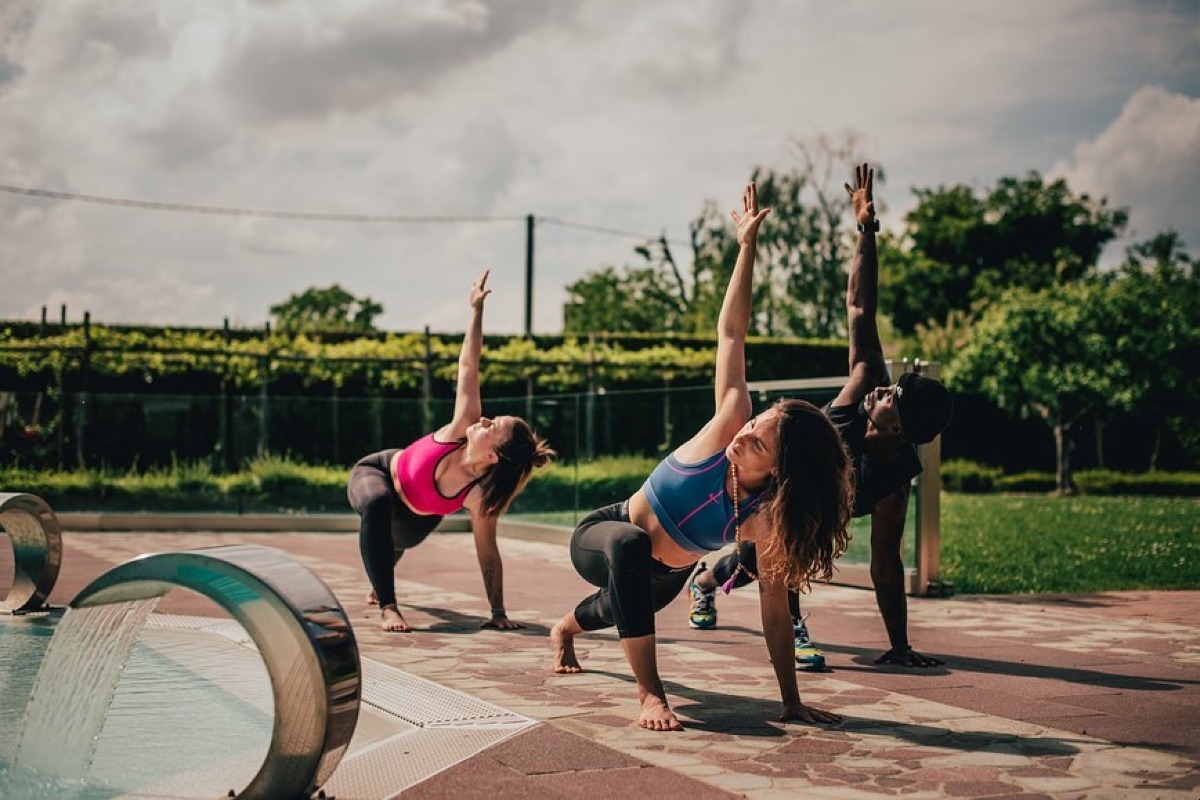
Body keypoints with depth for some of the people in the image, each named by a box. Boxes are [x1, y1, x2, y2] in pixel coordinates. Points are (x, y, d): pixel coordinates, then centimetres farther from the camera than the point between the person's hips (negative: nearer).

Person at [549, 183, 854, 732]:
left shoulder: (768, 522, -30)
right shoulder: (728, 424, -31)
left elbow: (776, 614, -25)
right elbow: (731, 331, -30)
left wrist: (792, 703, -27)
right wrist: (748, 245, -31)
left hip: (662, 576, 3)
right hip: (600, 539, -3)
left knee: (621, 610, 35)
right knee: (632, 546, -41)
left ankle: (566, 628, 75)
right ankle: (650, 696, -32)